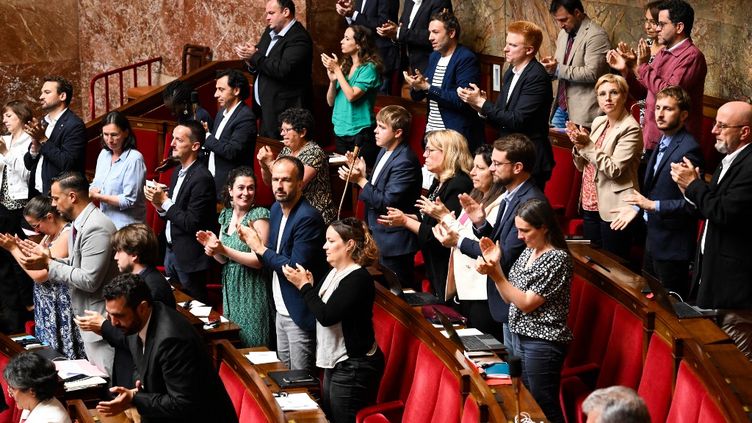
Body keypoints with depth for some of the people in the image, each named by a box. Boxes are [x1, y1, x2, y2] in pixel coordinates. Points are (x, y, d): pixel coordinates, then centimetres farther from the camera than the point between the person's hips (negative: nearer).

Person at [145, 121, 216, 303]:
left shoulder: (202, 178, -21)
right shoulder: (178, 173, 9)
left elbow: (191, 223, -24)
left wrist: (164, 201, -18)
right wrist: (159, 205, -6)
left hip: (189, 258, -9)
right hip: (171, 251, 9)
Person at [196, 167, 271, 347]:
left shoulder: (258, 216, -13)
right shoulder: (226, 215, 8)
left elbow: (258, 261, -18)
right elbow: (224, 260, 13)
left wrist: (223, 250, -22)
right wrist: (212, 246, -7)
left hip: (251, 292, -7)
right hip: (230, 289, 7)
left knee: (250, 344, -1)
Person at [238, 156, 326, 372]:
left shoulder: (308, 217, -22)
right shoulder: (276, 209, 7)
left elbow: (295, 268, -25)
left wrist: (260, 248, -15)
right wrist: (254, 241, -9)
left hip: (299, 314, -9)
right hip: (281, 310, 9)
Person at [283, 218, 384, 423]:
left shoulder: (358, 278, -20)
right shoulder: (334, 273, 9)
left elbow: (326, 316, -25)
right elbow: (320, 309, 17)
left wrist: (304, 285, -17)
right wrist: (310, 285, 1)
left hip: (354, 367, -10)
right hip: (335, 363, 10)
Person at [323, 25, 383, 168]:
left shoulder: (369, 68, -9)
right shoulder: (344, 65, 9)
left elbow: (351, 95, -19)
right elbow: (330, 101, 10)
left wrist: (337, 70, -12)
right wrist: (333, 80, -8)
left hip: (360, 133, -7)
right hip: (340, 131, 7)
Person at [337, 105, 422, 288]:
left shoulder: (405, 161, -23)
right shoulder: (385, 152, 8)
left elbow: (387, 202, -25)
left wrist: (361, 180, -22)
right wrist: (361, 175, -3)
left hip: (394, 243, -10)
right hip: (379, 238, 10)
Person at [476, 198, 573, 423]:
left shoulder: (558, 259, -16)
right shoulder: (528, 252, 9)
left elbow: (526, 303, -17)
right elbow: (509, 297, 11)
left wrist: (495, 274, -20)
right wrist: (494, 264, -1)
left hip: (542, 343, -8)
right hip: (520, 336, 8)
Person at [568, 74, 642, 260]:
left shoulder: (630, 129, -13)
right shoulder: (598, 122, 10)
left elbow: (614, 169, -20)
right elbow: (582, 166, 13)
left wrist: (587, 146, -18)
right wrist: (579, 146, -7)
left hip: (613, 209, -7)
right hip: (590, 204, 7)